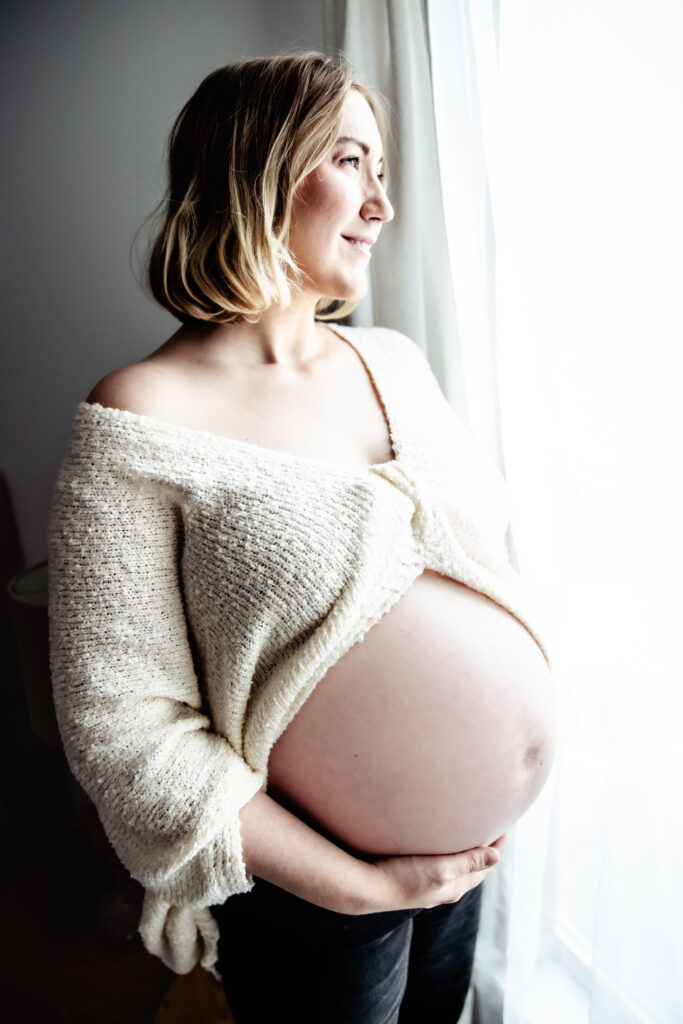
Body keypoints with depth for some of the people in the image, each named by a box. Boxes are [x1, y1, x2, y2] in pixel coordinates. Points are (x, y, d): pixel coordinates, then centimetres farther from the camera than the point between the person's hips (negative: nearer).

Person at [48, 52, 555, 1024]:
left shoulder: (395, 359, 0)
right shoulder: (142, 423, -21)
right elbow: (122, 726, -21)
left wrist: (520, 720, 1)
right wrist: (365, 886, -17)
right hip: (313, 895, -6)